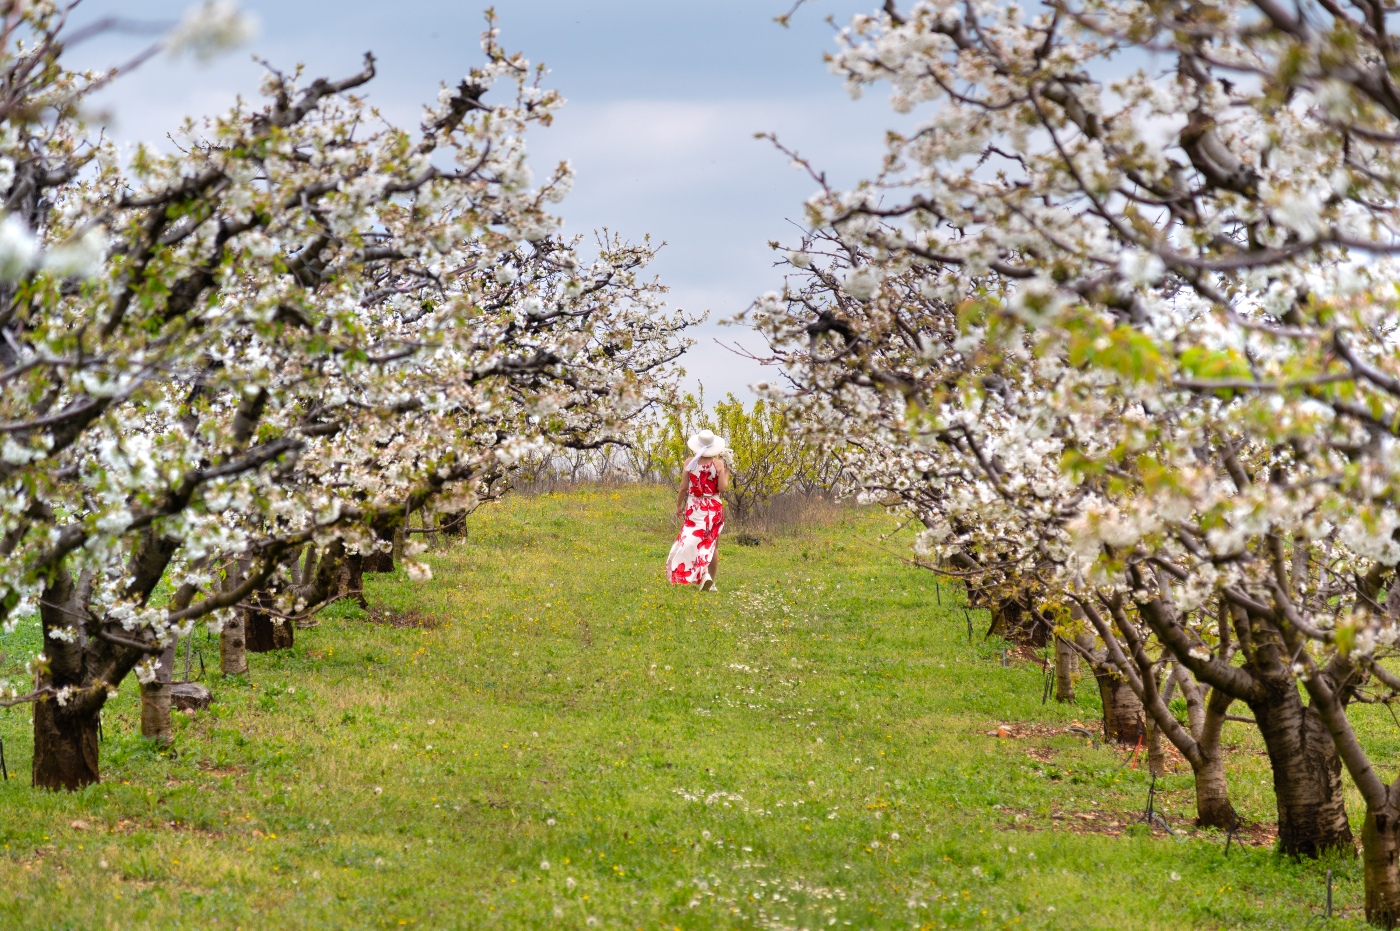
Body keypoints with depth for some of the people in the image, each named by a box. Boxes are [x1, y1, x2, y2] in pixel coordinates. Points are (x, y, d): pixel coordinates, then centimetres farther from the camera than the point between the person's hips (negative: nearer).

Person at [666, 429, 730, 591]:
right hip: (714, 508, 1)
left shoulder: (690, 463, -6)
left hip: (694, 508, -1)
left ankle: (704, 573, -21)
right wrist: (726, 473, 6)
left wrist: (678, 505, 11)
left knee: (694, 541, 2)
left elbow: (683, 488, -3)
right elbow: (723, 488, -10)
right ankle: (711, 582, 11)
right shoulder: (718, 464, -7)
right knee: (713, 545, 11)